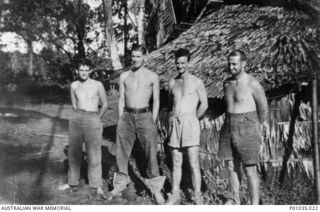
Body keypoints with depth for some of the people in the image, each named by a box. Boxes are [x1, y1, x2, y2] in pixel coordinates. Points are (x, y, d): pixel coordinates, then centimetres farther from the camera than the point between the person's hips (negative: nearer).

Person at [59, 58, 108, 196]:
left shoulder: (98, 85, 0)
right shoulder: (74, 86, 9)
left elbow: (105, 104, 8)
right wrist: (78, 115, 14)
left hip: (92, 120, -3)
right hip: (76, 118, 4)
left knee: (93, 153, -3)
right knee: (73, 152, 8)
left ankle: (96, 185, 5)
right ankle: (72, 181, 21)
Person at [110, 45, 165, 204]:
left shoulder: (153, 77, 3)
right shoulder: (124, 76, 10)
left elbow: (156, 101, 3)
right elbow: (121, 100, 11)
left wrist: (153, 122, -4)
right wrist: (120, 120, 5)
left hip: (145, 115, -3)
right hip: (127, 115, 3)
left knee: (151, 153, -3)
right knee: (122, 152, 7)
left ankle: (155, 188, 7)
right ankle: (121, 183, 23)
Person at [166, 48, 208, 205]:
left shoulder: (196, 82, 0)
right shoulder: (172, 82, 13)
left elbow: (204, 104, 3)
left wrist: (192, 120, 6)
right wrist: (173, 115, 10)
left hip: (190, 123, -4)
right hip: (175, 124, 4)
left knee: (193, 163, -5)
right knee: (176, 163, 8)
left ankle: (197, 197, 5)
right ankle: (175, 194, 18)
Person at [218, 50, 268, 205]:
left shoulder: (253, 84, -10)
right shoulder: (227, 83, 9)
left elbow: (263, 110, 0)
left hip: (247, 130, -6)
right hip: (228, 128, 6)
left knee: (250, 170, 0)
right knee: (231, 167, 12)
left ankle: (255, 206, 11)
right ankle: (234, 199, 28)